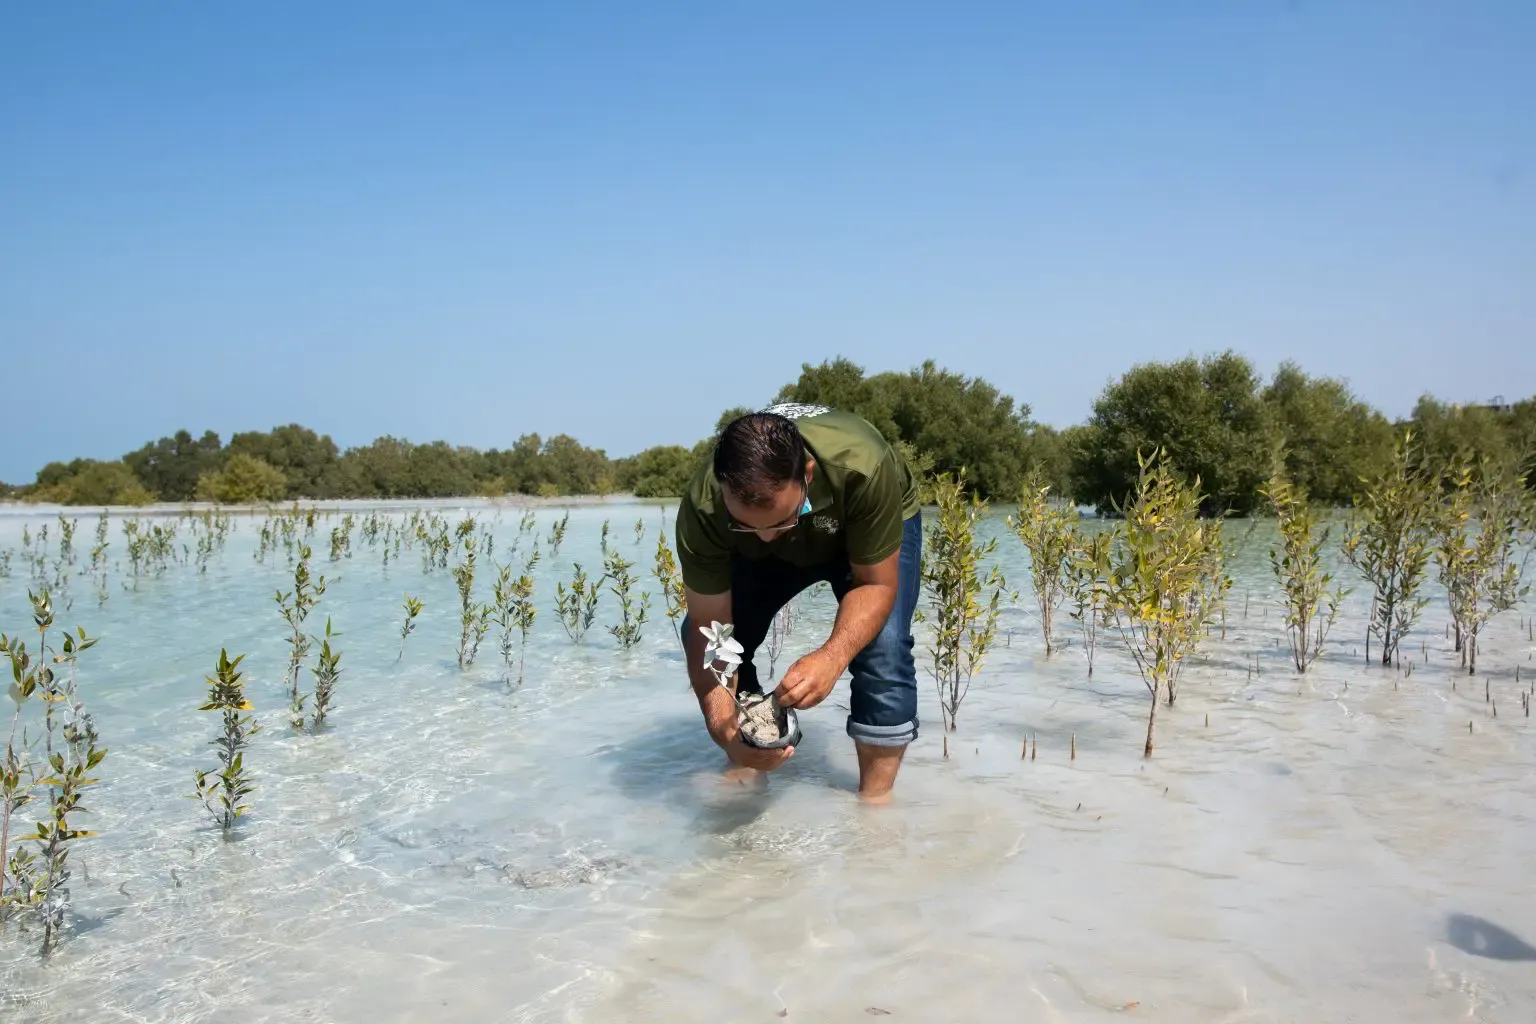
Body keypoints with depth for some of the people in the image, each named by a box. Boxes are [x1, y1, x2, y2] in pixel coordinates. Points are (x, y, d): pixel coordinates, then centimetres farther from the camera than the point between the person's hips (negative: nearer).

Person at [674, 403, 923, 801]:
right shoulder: (702, 508, -37)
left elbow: (877, 584, -30)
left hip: (876, 526, -2)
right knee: (698, 638, -11)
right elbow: (709, 629, -28)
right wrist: (722, 727, -42)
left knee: (882, 648, -24)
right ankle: (744, 771, 9)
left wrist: (832, 657, -48)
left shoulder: (862, 468, -44)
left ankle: (875, 800, -7)